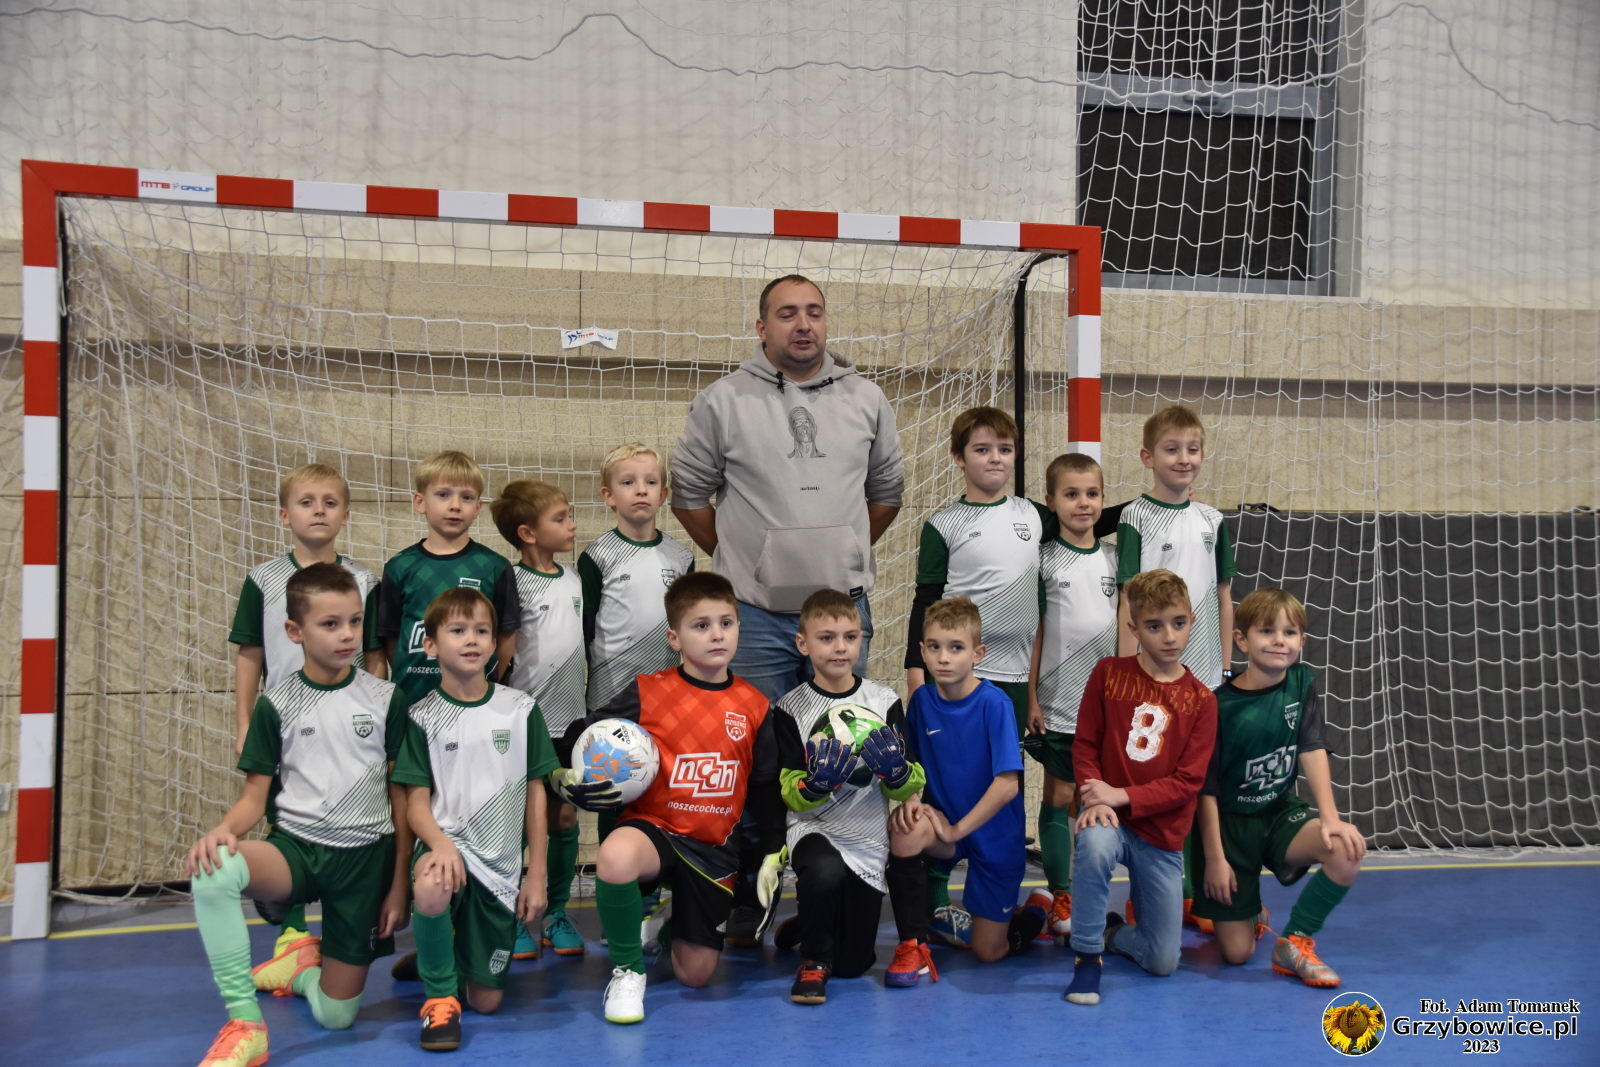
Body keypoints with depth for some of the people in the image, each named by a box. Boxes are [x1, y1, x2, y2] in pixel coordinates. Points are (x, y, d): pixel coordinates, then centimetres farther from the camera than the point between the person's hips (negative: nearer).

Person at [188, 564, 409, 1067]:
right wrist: (223, 829, -23)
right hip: (295, 846, 0)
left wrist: (399, 885, -1)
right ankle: (245, 1024, -20)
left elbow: (402, 798, 1)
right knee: (213, 871, -35)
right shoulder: (277, 703, -1)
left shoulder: (385, 700, -2)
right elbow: (255, 795, 0)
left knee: (336, 1015, 2)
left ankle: (303, 967, 39)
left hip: (365, 858, 0)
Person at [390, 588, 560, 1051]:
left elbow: (535, 793, 5)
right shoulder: (423, 716, -2)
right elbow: (416, 801, -4)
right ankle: (439, 996, -14)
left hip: (502, 864, 2)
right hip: (448, 844, -2)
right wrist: (441, 845, -25)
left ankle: (464, 955, 40)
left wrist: (537, 874, 2)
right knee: (430, 889, -40)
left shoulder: (520, 709, 1)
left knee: (486, 1000, 4)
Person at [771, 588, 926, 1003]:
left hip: (870, 843, 3)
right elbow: (791, 794, -7)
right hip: (814, 831, -2)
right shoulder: (791, 709, -6)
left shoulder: (885, 702, -1)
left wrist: (896, 770, -23)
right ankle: (812, 958, -9)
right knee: (824, 871, -38)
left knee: (852, 965, 5)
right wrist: (817, 783, -29)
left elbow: (911, 787, 0)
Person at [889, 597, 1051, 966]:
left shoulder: (995, 704, -20)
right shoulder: (922, 699, -6)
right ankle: (913, 941, -11)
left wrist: (957, 829, -20)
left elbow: (1007, 784, -23)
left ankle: (1037, 907, 36)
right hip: (944, 821, 3)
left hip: (995, 834, -3)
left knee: (989, 952, 4)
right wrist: (910, 800, -14)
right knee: (904, 834, -34)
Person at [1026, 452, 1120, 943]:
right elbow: (1032, 631, -3)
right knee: (1059, 798, 4)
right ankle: (1061, 898, 13)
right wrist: (1031, 698, -6)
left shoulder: (1115, 557, 6)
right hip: (1058, 703, -3)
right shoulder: (1043, 559, -3)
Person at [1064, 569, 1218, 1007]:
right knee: (1095, 845, -39)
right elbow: (1085, 744, -2)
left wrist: (1123, 796, -20)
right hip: (1109, 816, -1)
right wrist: (1095, 797, -20)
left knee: (1163, 961, 2)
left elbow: (1187, 782, -8)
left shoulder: (1201, 700, -4)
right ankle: (1087, 955, -17)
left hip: (1162, 835, 1)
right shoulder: (1108, 673, -3)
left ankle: (1110, 932, 35)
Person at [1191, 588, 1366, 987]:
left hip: (1281, 812, 4)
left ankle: (1295, 942, -6)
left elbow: (1312, 751, -12)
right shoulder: (1220, 704, -17)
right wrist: (1214, 856, -15)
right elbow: (1206, 787, -13)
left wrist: (1330, 817, -25)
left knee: (1347, 849, -29)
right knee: (1237, 953, -5)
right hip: (1230, 821, -4)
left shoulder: (1303, 684, -4)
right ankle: (1249, 915, 35)